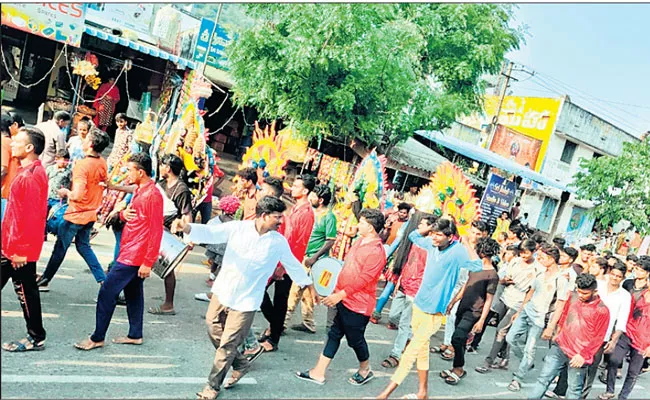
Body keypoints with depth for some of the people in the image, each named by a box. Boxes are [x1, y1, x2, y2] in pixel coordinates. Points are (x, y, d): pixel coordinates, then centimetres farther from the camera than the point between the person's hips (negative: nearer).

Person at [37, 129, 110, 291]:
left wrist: (65, 192, -12)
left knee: (60, 248, 9)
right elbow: (105, 183, 16)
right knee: (83, 246, 20)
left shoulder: (82, 165, -24)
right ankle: (103, 279, 15)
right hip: (91, 214, 7)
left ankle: (44, 281, 25)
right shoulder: (102, 163, -2)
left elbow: (77, 195, -30)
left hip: (76, 214, -7)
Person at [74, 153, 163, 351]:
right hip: (129, 252, 10)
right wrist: (123, 213, -4)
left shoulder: (153, 195, -19)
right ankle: (135, 335, 26)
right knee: (133, 293, 16)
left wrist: (148, 262, -21)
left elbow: (156, 231, -21)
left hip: (133, 256, -10)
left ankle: (97, 338, 7)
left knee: (107, 293, -4)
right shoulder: (140, 190, 12)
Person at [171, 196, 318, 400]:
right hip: (222, 292, 2)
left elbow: (293, 266, 9)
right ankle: (241, 364, 37)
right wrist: (186, 227, -39)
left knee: (227, 346, 1)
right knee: (214, 333, 13)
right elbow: (210, 232, -20)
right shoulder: (238, 228, -9)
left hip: (246, 302, -2)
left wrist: (310, 286, 16)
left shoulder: (279, 242, -5)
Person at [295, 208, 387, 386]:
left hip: (357, 304, -9)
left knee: (355, 339, 9)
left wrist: (340, 295, -22)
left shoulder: (376, 251, -21)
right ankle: (318, 373, 20)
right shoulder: (360, 242, 9)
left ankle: (365, 370, 34)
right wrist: (336, 292, 17)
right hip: (344, 300, 9)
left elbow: (363, 279, -23)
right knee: (334, 335, 12)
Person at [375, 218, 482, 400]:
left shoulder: (457, 250, -17)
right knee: (422, 349, 17)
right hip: (418, 305, 7)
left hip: (434, 312, -7)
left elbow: (477, 266, -32)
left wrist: (466, 242, -28)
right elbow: (413, 235, 17)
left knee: (411, 352, -6)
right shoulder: (432, 244, 0)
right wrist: (432, 227, 2)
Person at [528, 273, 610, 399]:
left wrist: (583, 354, -15)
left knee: (574, 389, 7)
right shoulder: (573, 296, 2)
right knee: (544, 378, 1)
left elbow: (598, 337, -11)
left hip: (578, 355, -4)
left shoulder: (602, 310, -12)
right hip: (560, 346, 4)